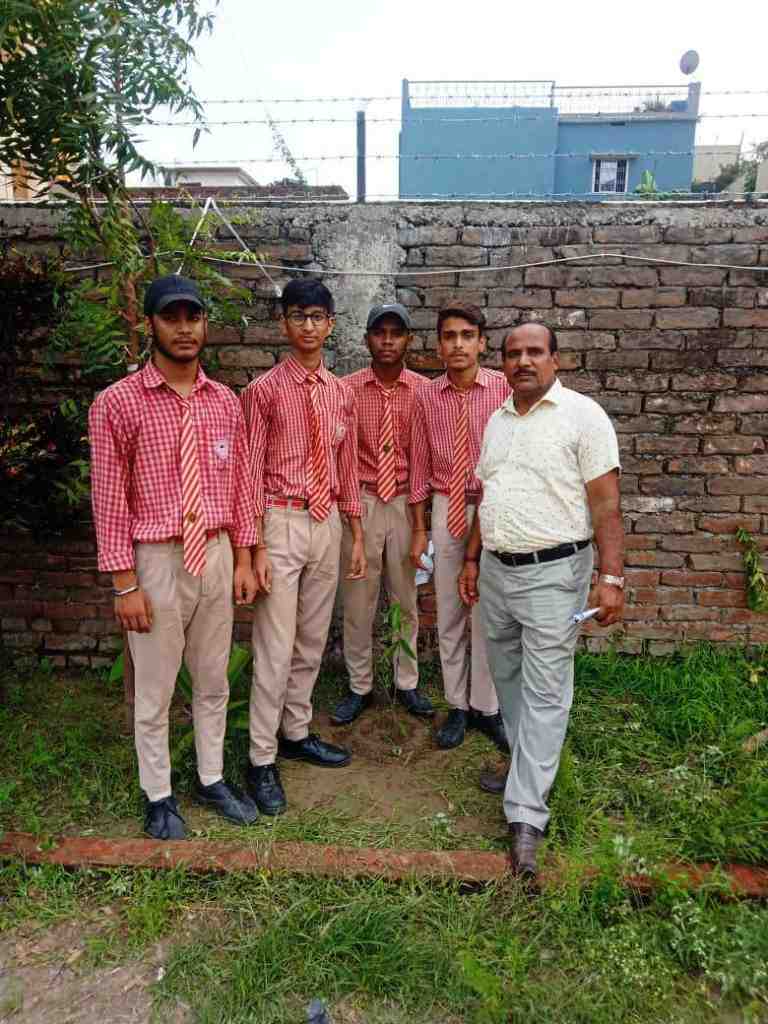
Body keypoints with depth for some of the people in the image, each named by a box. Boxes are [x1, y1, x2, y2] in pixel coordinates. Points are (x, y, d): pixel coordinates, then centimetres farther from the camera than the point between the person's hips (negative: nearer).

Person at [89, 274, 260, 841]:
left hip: (217, 555, 4)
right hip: (156, 560, -4)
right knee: (155, 690, 10)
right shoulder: (118, 402, -11)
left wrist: (243, 559, 7)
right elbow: (109, 497, -11)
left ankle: (212, 779, 37)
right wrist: (125, 583, -12)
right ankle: (159, 796, 31)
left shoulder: (226, 402, 4)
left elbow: (240, 485, 8)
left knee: (214, 682, 17)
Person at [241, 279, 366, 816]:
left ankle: (296, 732, 33)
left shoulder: (342, 393, 9)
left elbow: (348, 467, 12)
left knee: (312, 640, 15)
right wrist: (256, 547, -12)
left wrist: (357, 536, 11)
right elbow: (253, 471, -8)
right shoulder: (264, 390, -6)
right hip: (281, 523, -5)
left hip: (328, 523, 5)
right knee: (276, 647, -1)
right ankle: (262, 759, 13)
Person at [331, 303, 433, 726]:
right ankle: (359, 686, 24)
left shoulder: (423, 391, 0)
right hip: (360, 502, 0)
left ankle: (407, 682, 28)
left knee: (407, 598, 12)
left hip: (406, 502, 1)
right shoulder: (347, 388, -2)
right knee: (358, 600, 7)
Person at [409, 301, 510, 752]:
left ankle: (487, 706, 23)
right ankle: (458, 705, 25)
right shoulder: (428, 396, 1)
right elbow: (420, 464, 4)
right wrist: (419, 528, 4)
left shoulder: (504, 388, -7)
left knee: (489, 612, 7)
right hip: (447, 509, 3)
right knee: (450, 613, 10)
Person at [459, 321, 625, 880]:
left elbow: (606, 503, -13)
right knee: (509, 679, 17)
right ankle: (528, 767, 37)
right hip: (496, 569, 7)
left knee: (544, 693, -1)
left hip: (553, 572, -7)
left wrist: (612, 576, -18)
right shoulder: (497, 420, 12)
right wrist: (472, 559, 16)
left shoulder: (582, 415, -9)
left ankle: (526, 816, 7)